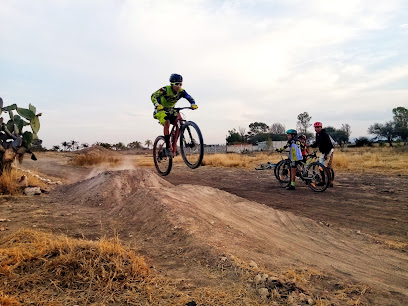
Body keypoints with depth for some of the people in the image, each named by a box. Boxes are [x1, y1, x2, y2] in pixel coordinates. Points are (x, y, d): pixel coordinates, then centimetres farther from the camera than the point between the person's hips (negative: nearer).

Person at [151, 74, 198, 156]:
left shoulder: (181, 92, -11)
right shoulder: (165, 89, -23)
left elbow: (190, 98, -9)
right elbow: (153, 96, -27)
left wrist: (193, 104, -32)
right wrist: (157, 105, -46)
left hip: (170, 110, 5)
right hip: (161, 110, -5)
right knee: (167, 123, -32)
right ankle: (167, 147, -31)